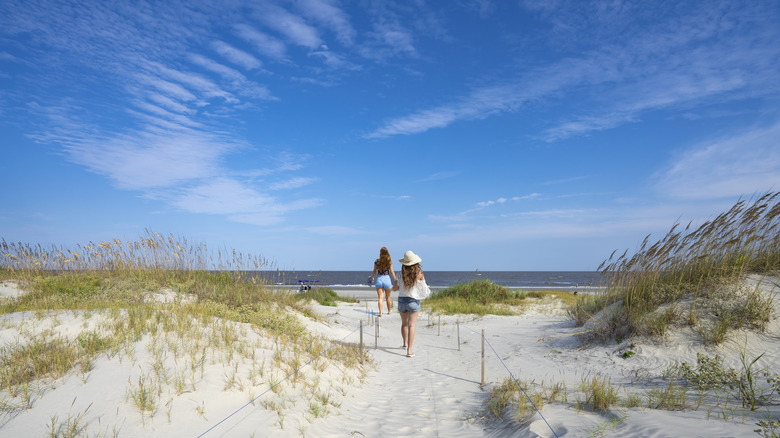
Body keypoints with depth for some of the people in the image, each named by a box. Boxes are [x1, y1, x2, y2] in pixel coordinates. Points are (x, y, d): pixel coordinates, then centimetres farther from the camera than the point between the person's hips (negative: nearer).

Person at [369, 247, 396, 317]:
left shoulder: (377, 261, -2)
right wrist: (395, 279, 11)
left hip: (379, 280, 0)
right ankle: (389, 311, 30)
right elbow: (392, 271, 0)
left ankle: (380, 313, -10)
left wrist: (371, 278, 21)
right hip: (387, 279, 0)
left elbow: (374, 271, 6)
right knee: (388, 297, 16)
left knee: (380, 298, 1)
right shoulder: (389, 261, -4)